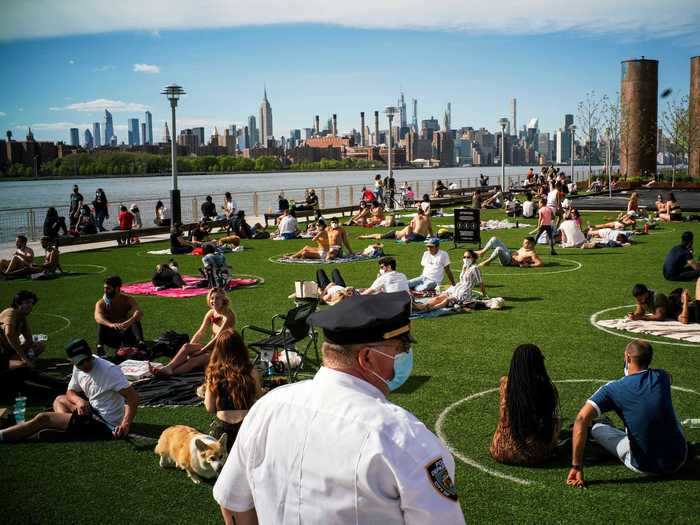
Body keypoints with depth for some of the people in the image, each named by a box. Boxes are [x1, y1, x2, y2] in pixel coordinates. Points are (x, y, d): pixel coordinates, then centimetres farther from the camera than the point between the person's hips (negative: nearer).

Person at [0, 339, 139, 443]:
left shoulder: (110, 370, -21)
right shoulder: (78, 368, 4)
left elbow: (133, 397, -25)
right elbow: (70, 392, 17)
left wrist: (126, 424, -39)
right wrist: (79, 400, -8)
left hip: (105, 426, -10)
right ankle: (62, 430, -2)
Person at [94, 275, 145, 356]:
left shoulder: (127, 300, -8)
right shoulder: (101, 303, -9)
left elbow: (139, 312, -27)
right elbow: (97, 317, -31)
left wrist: (129, 322, -49)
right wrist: (111, 325, -52)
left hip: (126, 335, 0)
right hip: (111, 337, 0)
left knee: (135, 319, -26)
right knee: (101, 323, -26)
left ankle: (140, 343, -47)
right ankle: (99, 346, -43)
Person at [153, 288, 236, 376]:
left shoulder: (229, 315, -15)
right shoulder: (211, 313, 9)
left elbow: (218, 337, -21)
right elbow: (200, 333, 5)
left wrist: (200, 351, -23)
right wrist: (190, 347, -11)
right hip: (213, 347, 7)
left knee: (199, 358, -33)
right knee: (186, 346, -17)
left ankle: (170, 372, -44)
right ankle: (168, 367, -34)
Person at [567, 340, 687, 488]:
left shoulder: (614, 389, -13)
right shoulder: (661, 376, -2)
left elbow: (581, 419, -22)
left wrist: (576, 467, -19)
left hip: (646, 467, -3)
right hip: (679, 460, 4)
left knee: (596, 427, 12)